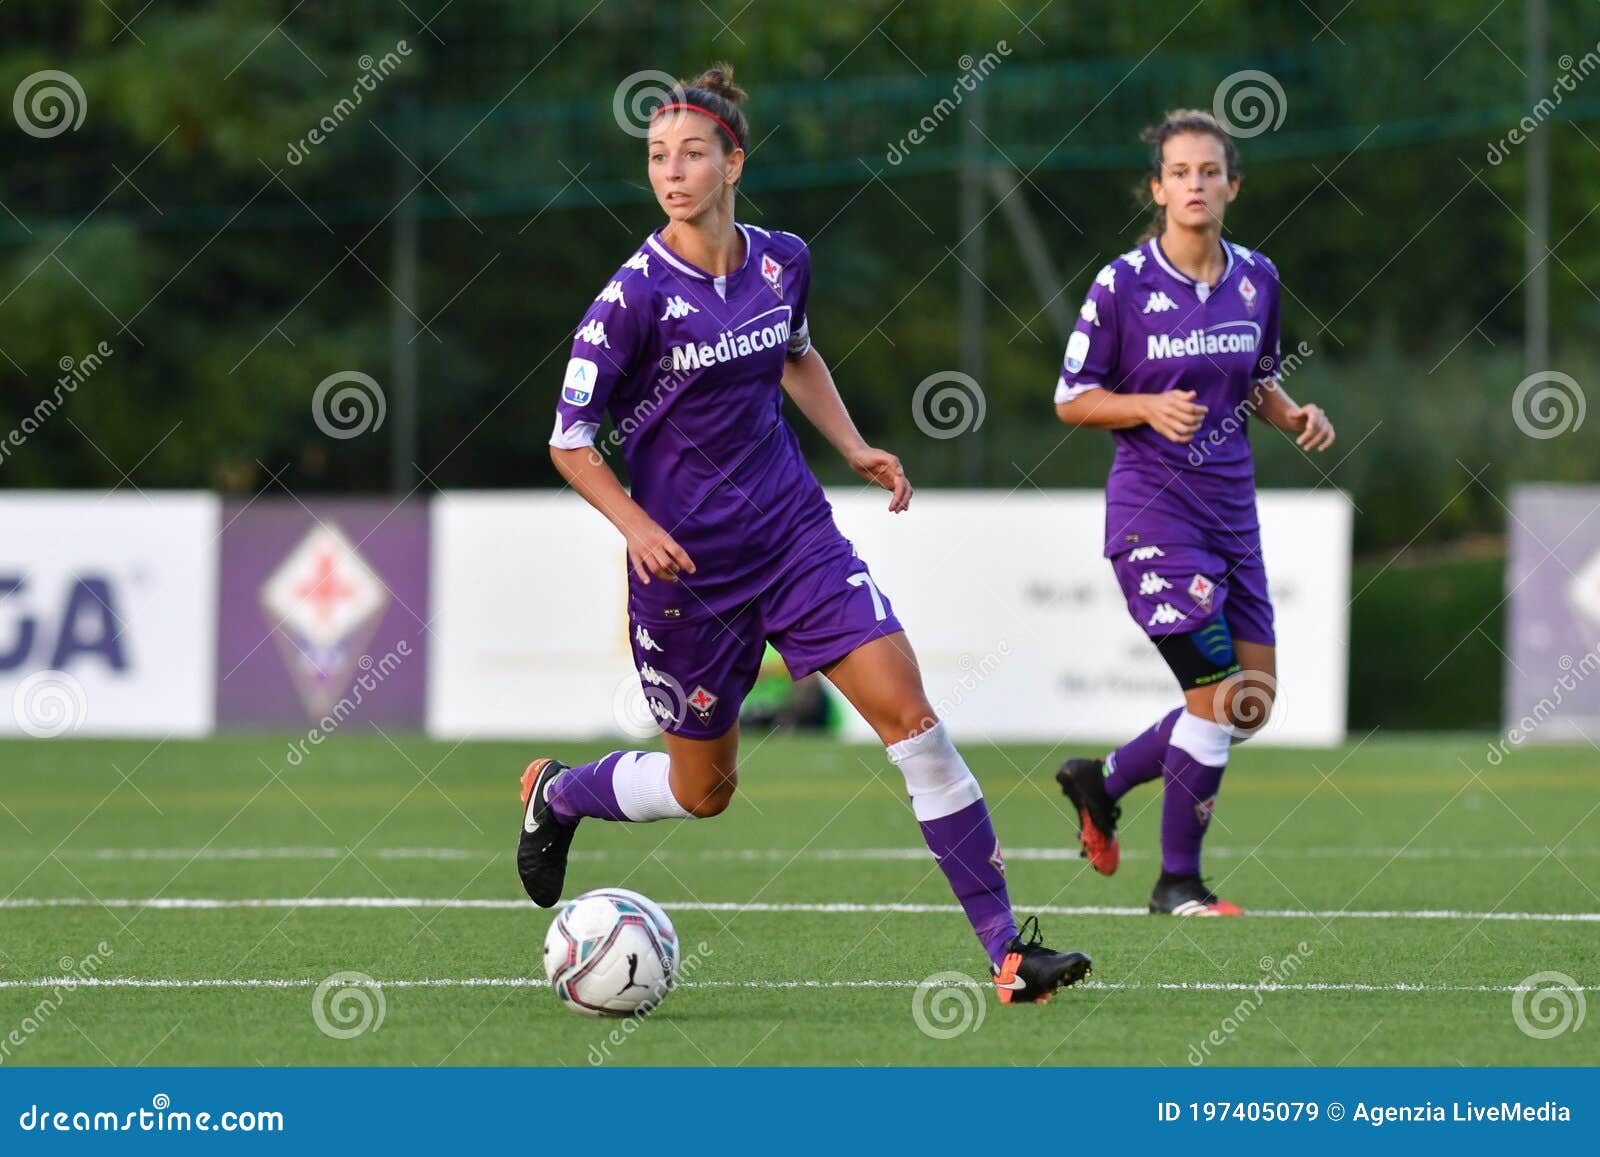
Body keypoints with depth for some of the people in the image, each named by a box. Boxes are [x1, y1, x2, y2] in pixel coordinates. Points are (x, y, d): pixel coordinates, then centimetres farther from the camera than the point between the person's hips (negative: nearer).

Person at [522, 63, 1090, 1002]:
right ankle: (556, 793, 43)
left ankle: (1006, 949, -10)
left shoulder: (782, 262, -1)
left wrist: (853, 447, 10)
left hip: (795, 534, 4)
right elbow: (570, 441, -10)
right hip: (687, 563, -4)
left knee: (909, 713, -11)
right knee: (702, 790, 9)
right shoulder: (635, 296, -16)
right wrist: (637, 527, -23)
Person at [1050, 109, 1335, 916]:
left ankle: (1101, 782, 28)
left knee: (1250, 705, 5)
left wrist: (1294, 416, -2)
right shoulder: (1122, 285, -10)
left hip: (1231, 508, 6)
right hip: (1153, 509, -6)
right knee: (1217, 695, -11)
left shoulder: (1256, 279, 5)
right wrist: (1150, 407, -21)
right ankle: (1178, 883, 4)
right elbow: (1072, 400, -4)